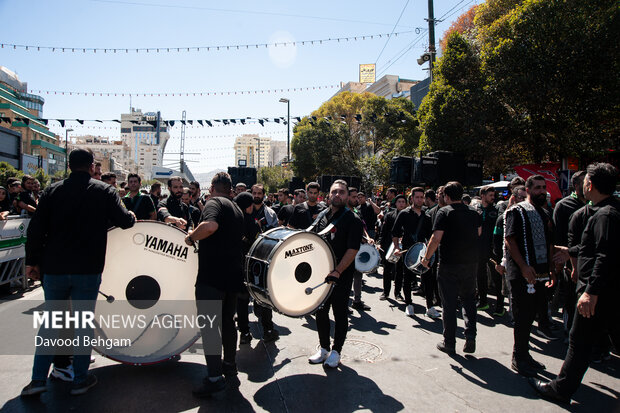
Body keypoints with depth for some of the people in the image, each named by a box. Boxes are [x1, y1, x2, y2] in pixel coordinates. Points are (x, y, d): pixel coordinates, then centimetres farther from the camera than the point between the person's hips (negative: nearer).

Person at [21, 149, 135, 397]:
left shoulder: (53, 191, 4)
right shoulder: (104, 192, -2)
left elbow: (35, 229, 2)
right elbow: (125, 221, -5)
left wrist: (32, 261, 9)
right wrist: (132, 216, 18)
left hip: (54, 268, 3)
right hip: (88, 270, -2)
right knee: (83, 323, 7)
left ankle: (38, 379, 17)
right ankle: (80, 380, 16)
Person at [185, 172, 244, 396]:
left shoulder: (214, 203, -8)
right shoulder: (237, 209, 18)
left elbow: (211, 225, -29)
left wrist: (191, 237, -12)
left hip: (212, 274, -8)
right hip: (233, 274, 9)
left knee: (208, 324, -4)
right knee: (227, 321, 20)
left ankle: (215, 377, -4)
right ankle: (229, 363, 31)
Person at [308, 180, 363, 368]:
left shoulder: (352, 220, -10)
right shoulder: (322, 217, 8)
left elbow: (352, 250, -18)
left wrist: (337, 271, -26)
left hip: (342, 275, -6)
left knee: (340, 313, 7)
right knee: (321, 311, 13)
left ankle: (336, 352, 21)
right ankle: (323, 348, 29)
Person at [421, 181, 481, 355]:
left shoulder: (444, 212, -10)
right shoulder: (474, 213, 5)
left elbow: (436, 238, -16)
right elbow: (479, 233, 20)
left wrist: (427, 258, -5)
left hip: (449, 264, -4)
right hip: (471, 263, 4)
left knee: (449, 304, 5)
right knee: (468, 299, 19)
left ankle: (449, 343, 13)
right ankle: (470, 335, 5)